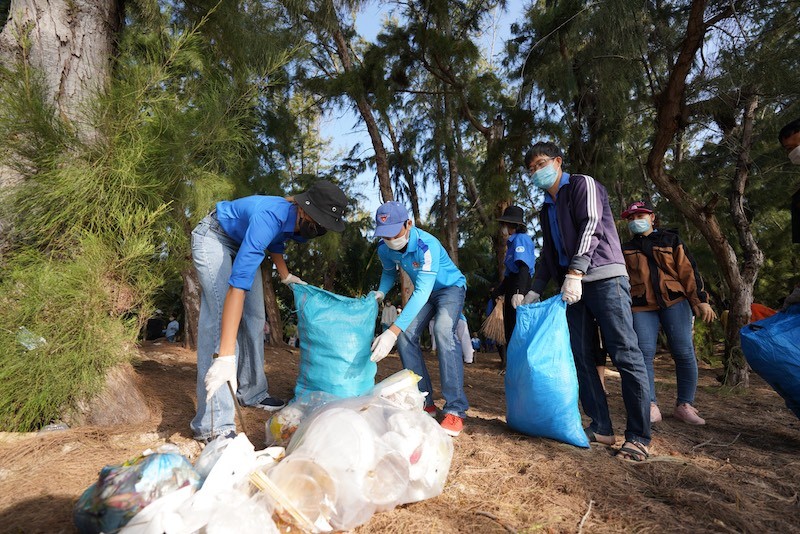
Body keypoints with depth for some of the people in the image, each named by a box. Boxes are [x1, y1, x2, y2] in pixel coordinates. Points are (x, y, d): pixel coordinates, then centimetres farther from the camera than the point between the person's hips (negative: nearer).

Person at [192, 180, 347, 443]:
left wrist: (286, 276, 2)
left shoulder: (296, 220, -16)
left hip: (242, 242, 8)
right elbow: (239, 283, -49)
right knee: (220, 316, -21)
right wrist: (226, 357, -53)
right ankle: (213, 424, -20)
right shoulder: (268, 218, -40)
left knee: (254, 318, 5)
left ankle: (252, 392, 19)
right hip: (213, 237, -8)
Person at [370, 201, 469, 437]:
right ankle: (425, 402, 2)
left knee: (442, 331, -32)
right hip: (426, 291, 7)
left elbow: (422, 292, -44)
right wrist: (380, 293, -16)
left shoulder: (427, 245, -37)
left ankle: (455, 410, -27)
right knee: (406, 336, -11)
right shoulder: (385, 248, -16)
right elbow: (389, 272, 8)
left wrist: (392, 331, -53)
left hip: (451, 287, -6)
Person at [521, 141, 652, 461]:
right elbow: (548, 255, 25)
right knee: (580, 356, 2)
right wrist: (534, 291, 17)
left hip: (605, 278, -8)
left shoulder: (582, 185, 2)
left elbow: (591, 227, -13)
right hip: (572, 285, 8)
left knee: (625, 354, -9)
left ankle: (638, 437, -3)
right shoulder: (547, 209, 23)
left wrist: (574, 272, -23)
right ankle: (601, 428, 9)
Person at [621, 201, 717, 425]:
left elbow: (688, 270, 5)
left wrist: (701, 300, -4)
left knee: (684, 353, -6)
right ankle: (651, 406, -5)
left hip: (674, 301, -1)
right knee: (644, 354, -9)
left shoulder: (670, 240, 13)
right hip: (642, 307, 1)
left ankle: (685, 405, 7)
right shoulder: (626, 249, 18)